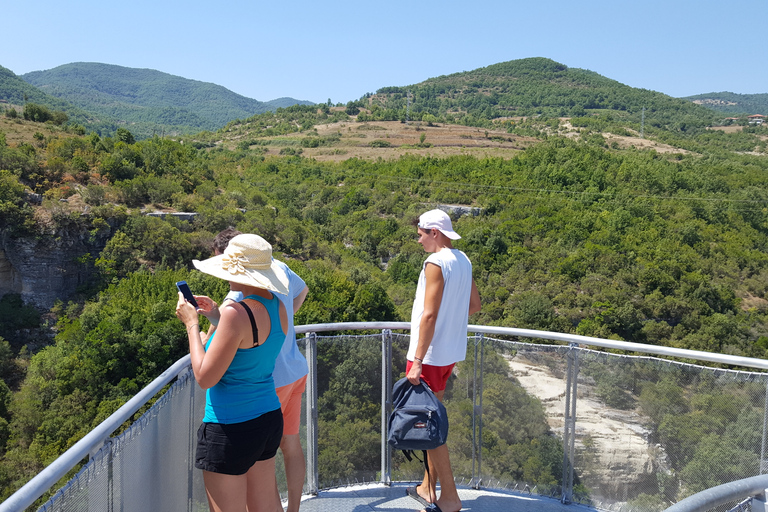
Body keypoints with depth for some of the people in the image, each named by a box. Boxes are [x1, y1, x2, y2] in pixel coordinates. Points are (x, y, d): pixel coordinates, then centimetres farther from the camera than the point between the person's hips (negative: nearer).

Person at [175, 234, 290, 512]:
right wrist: (218, 317, 14)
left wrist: (191, 324, -9)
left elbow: (205, 378, -19)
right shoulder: (278, 307, 1)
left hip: (231, 428, -8)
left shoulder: (237, 313, -24)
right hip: (269, 418, 8)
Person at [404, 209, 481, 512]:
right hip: (451, 352, 9)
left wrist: (417, 361, -22)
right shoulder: (463, 261, 8)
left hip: (430, 354, -9)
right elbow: (475, 304, 17)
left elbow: (429, 314, -23)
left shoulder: (436, 263, -18)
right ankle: (429, 487, 28)